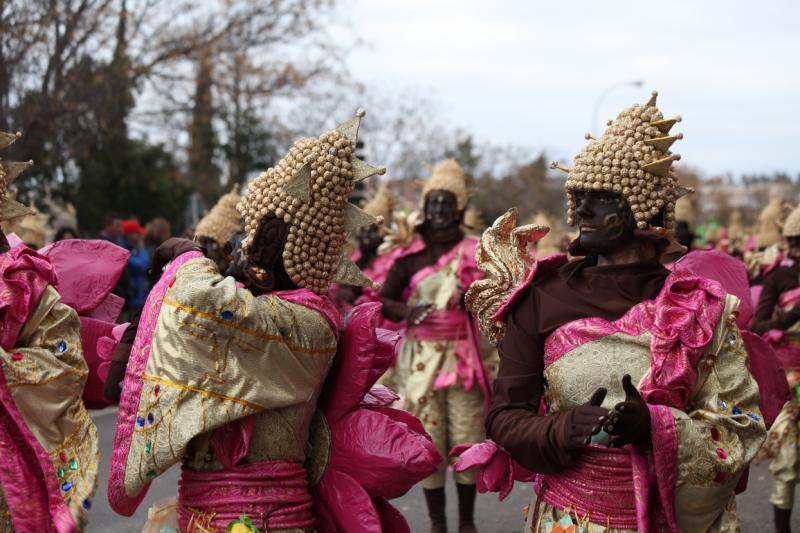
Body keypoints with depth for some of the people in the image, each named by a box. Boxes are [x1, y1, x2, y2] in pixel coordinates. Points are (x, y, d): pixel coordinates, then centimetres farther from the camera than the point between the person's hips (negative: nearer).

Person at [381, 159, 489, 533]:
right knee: (428, 439, 2)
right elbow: (383, 299, 3)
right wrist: (406, 311, -16)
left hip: (464, 356, 0)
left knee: (467, 438, 1)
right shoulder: (411, 255, 4)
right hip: (422, 357, 0)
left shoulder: (475, 253, 4)